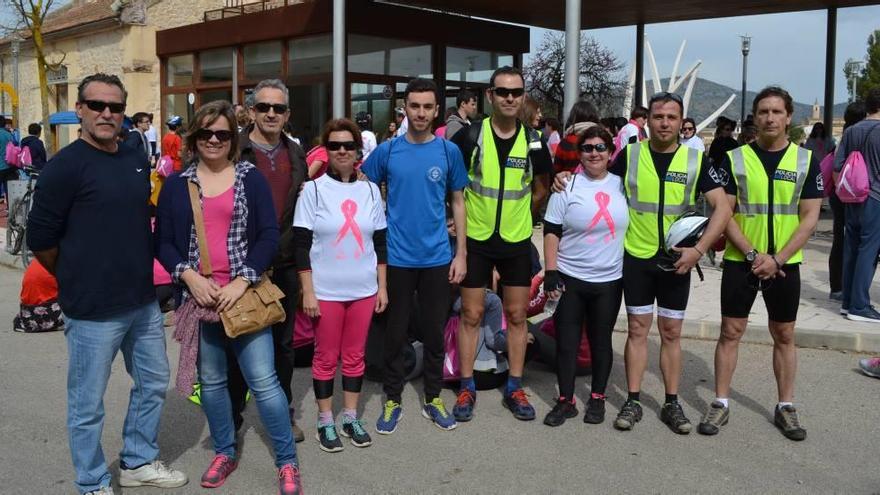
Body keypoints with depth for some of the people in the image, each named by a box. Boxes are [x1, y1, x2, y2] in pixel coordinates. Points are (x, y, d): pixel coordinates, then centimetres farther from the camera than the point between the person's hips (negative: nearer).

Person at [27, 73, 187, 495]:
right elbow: (40, 239, -11)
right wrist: (77, 281, 1)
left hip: (143, 302, 7)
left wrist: (136, 270, 15)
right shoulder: (65, 166, -13)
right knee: (88, 403, 7)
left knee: (153, 384, 19)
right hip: (93, 311, -7)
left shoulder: (137, 162, 7)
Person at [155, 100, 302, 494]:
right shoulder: (176, 184, 6)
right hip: (198, 296, 3)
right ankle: (225, 453, 31)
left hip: (244, 295, -2)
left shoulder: (251, 178, 2)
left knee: (263, 380, -3)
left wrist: (242, 281, -12)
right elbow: (162, 241, 6)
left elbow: (269, 235, -2)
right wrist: (189, 276, -10)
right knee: (211, 380, 13)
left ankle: (287, 461, 11)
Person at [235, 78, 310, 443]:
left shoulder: (295, 154, 10)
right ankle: (231, 416, 24)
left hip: (285, 264, 5)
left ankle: (283, 413, 30)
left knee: (283, 343, 15)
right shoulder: (234, 151, -7)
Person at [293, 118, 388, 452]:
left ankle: (350, 417, 23)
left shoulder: (370, 190, 7)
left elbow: (380, 242, 11)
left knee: (355, 355, 10)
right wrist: (307, 291, -10)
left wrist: (382, 286, 7)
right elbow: (302, 245, -5)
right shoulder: (314, 190, -3)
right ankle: (325, 422, 18)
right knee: (326, 357, 6)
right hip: (326, 290, -3)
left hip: (363, 288, 3)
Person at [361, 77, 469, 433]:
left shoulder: (449, 152, 1)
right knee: (396, 331, 8)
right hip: (397, 257, -1)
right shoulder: (387, 151, -1)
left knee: (434, 332, 11)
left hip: (437, 257, 1)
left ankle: (433, 399, 26)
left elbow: (458, 203, 6)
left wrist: (461, 253, 2)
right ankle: (392, 401, 23)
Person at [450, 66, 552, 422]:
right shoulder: (469, 137, -8)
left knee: (516, 315, 8)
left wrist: (519, 217, 11)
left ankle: (514, 388, 20)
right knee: (471, 315, 4)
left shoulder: (533, 141, -1)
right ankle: (467, 387, 16)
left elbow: (540, 189, 13)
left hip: (517, 241, 2)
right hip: (475, 239, -2)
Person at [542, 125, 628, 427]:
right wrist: (551, 271, -10)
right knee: (567, 341, 3)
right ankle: (566, 401, 15)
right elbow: (551, 232, -3)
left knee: (601, 341, 10)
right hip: (569, 278, -1)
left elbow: (632, 226, 15)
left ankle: (597, 399, 25)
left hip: (609, 280, 2)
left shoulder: (621, 185, 5)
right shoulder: (567, 187, -2)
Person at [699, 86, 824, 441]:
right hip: (740, 261, -1)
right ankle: (721, 403, 13)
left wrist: (777, 259, -13)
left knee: (784, 336, 10)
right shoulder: (734, 159, -2)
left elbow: (809, 217, -3)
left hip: (785, 264, 1)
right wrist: (752, 254, -14)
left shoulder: (806, 160, 0)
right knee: (730, 332, 3)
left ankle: (786, 406, 21)